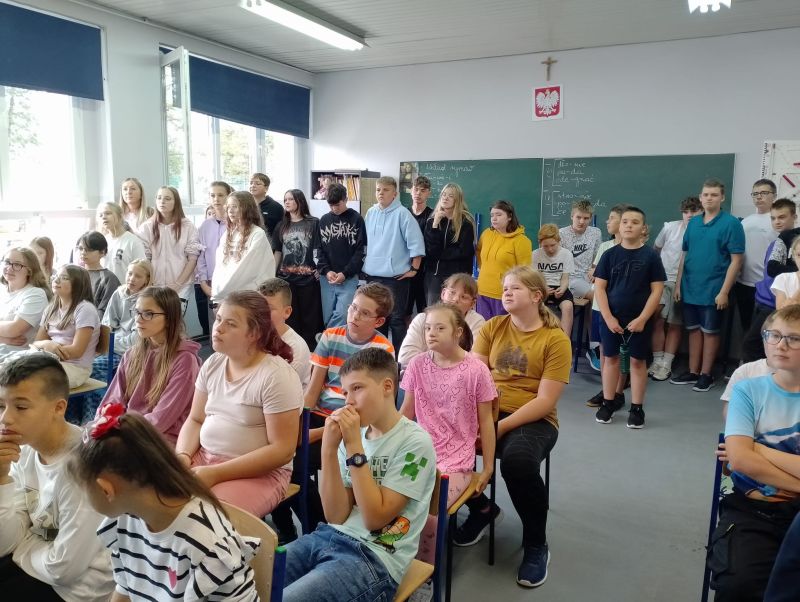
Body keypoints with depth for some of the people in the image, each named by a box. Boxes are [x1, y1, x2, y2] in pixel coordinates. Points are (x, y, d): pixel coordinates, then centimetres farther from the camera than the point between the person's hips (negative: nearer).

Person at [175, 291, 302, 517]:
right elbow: (195, 420, 13)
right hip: (203, 457, 7)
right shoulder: (212, 364, 5)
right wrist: (182, 456, -8)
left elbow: (282, 450, -18)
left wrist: (216, 474, -20)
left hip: (259, 472, -6)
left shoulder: (277, 376, -16)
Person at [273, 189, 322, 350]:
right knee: (290, 317, 9)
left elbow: (319, 250, -3)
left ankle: (310, 349, 12)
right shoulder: (281, 226, 11)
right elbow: (277, 252, 13)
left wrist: (320, 269, -10)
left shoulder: (314, 223, -1)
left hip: (308, 278, -4)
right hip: (286, 278, 4)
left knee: (310, 316, 3)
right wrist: (271, 275, 10)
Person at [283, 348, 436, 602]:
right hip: (329, 536, 6)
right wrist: (329, 447, -12)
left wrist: (354, 446, -17)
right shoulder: (353, 435, 5)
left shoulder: (415, 442, -11)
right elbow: (335, 515, 0)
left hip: (374, 557, -6)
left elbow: (374, 518, -14)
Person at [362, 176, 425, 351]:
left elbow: (416, 243, -13)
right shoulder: (371, 213, 8)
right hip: (372, 274, 7)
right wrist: (367, 261, 15)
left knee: (396, 318, -1)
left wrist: (414, 269, -11)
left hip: (395, 276, -6)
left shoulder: (402, 214, -11)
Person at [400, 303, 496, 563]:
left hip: (456, 460, -3)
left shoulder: (476, 370, -8)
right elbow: (406, 412, 10)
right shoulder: (417, 364, 1)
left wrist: (488, 469, 2)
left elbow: (485, 422, -1)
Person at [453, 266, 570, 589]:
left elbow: (545, 401, -11)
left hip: (532, 420, -4)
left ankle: (536, 546, -6)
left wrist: (502, 426, -20)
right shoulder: (492, 327, 8)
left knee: (517, 461, -37)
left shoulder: (556, 339, -5)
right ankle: (481, 507, 7)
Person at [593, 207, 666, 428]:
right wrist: (609, 318, -10)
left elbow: (657, 290, -5)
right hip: (610, 318, 1)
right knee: (611, 359, 10)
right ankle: (608, 403, 22)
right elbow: (599, 287, -1)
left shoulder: (650, 255, -4)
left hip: (639, 320, -1)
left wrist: (642, 319, -12)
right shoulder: (610, 254, 0)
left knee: (638, 361, 7)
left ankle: (636, 408, 17)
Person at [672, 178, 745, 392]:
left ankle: (706, 375, 17)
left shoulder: (731, 223, -8)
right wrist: (678, 284, 9)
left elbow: (736, 260, -11)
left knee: (710, 332, 6)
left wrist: (724, 291, -15)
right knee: (693, 330, 12)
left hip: (713, 290, -5)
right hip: (690, 289, 5)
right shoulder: (693, 223, 7)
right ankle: (692, 372, 23)